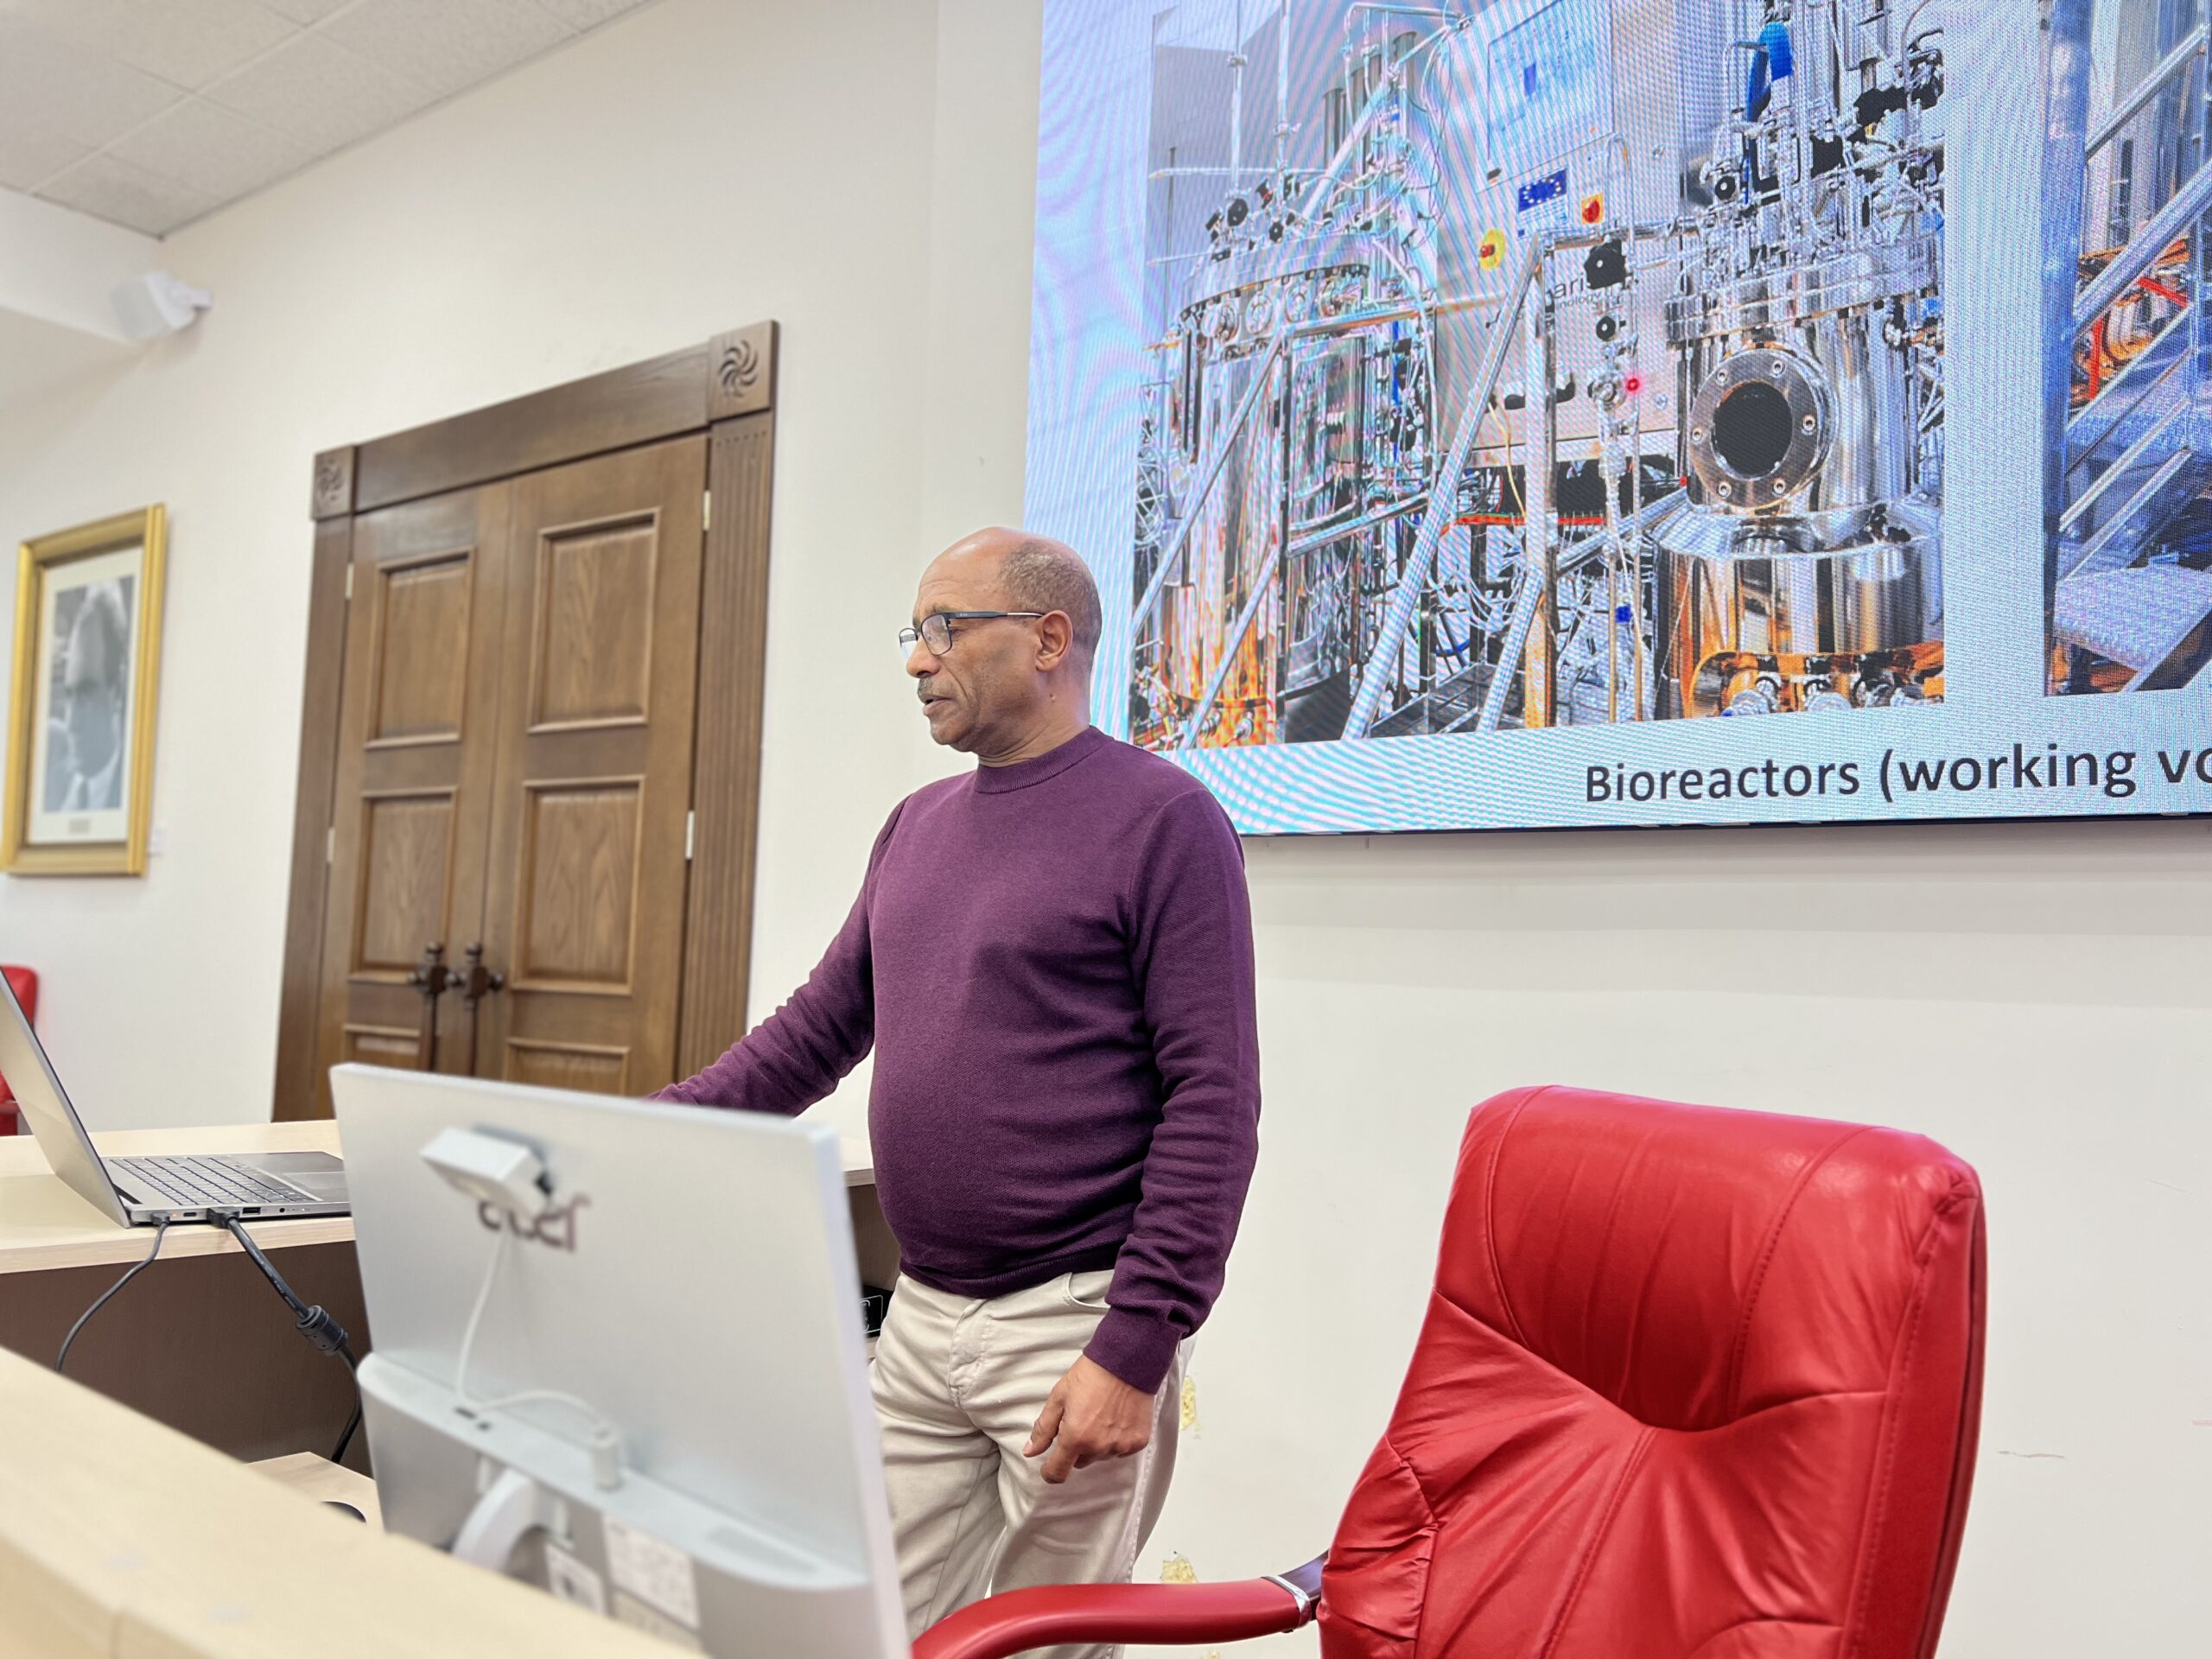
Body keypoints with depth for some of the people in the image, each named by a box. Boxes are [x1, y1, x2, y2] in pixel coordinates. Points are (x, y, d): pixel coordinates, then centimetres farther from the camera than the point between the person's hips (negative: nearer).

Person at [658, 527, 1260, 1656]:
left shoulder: (1161, 819, -10)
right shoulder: (917, 826, 12)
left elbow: (1213, 1100, -14)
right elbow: (819, 1027, 17)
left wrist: (1135, 1350, -18)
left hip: (1071, 1325, -6)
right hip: (919, 1319, 6)